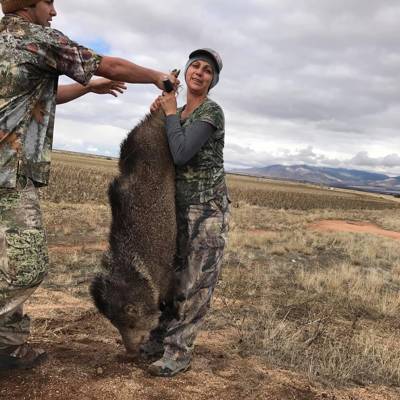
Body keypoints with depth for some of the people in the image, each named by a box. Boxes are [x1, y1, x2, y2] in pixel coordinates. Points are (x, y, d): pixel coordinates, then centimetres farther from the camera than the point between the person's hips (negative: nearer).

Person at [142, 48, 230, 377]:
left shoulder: (212, 112, -13)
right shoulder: (180, 112, 11)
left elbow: (181, 154, -23)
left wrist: (170, 113, -11)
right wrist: (157, 115, 1)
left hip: (207, 206, -8)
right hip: (180, 204, 8)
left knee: (197, 280, -1)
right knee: (172, 273, 14)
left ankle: (180, 351, 9)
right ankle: (160, 338, 27)